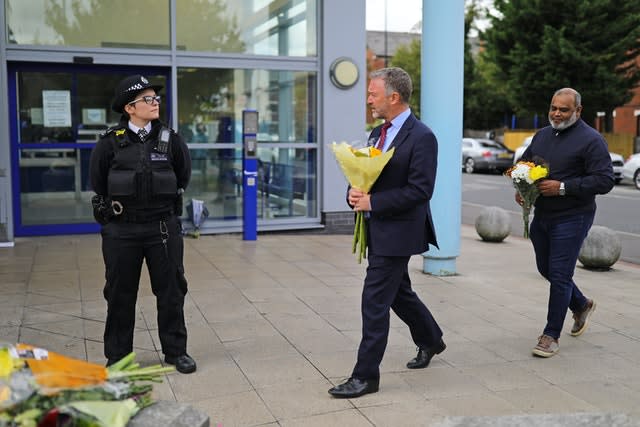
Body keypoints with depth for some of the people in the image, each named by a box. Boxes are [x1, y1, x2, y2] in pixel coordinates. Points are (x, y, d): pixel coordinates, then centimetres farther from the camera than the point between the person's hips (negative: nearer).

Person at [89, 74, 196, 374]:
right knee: (120, 294, 9)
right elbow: (97, 180, 7)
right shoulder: (110, 142, -4)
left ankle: (176, 351, 22)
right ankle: (117, 356, 23)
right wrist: (115, 207, 10)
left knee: (171, 290, 7)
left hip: (164, 228, 1)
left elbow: (183, 175, 13)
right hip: (121, 230, -1)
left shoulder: (170, 139, 0)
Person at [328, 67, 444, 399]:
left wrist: (372, 201, -22)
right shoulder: (378, 133, 12)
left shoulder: (421, 137, -15)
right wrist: (354, 192, -6)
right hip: (378, 230, 9)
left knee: (375, 301, -6)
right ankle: (430, 340, 45)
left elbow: (420, 191, -21)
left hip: (397, 232, -9)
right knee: (398, 293, 22)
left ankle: (365, 376, 5)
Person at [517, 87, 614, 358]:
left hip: (572, 219, -7)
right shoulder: (542, 135, 10)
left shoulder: (591, 140, -11)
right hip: (541, 215, 8)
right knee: (546, 269, 18)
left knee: (559, 275, -5)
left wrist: (562, 187, -23)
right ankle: (582, 306, 44)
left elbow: (604, 181, -17)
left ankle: (551, 336, 6)